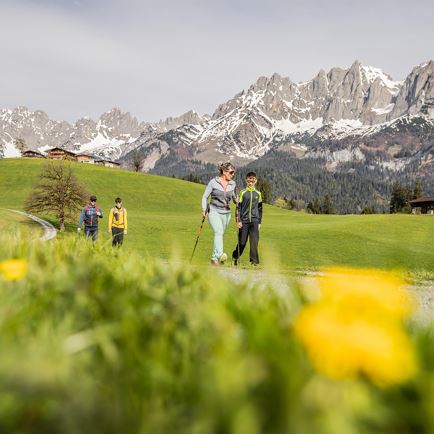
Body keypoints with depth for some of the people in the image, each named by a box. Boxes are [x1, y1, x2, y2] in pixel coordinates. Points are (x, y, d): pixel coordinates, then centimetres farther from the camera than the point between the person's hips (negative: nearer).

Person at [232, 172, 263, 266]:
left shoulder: (258, 193, 9)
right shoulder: (243, 193, 2)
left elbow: (260, 208, 15)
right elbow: (238, 207, 2)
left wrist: (259, 222, 13)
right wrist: (238, 220, -5)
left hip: (254, 221, 2)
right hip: (244, 221, -1)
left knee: (254, 240, -10)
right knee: (242, 241, 3)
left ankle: (254, 260, -1)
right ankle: (235, 257, 23)